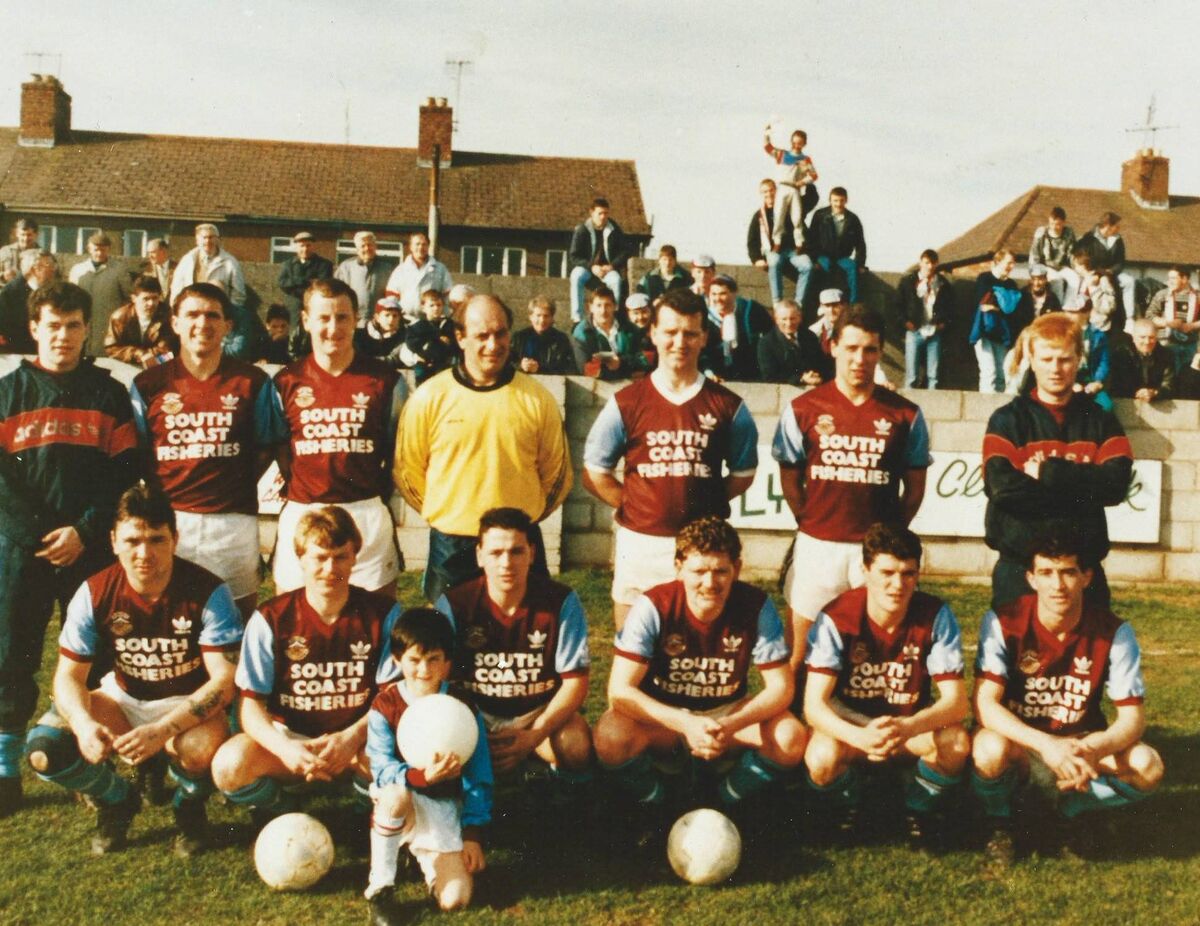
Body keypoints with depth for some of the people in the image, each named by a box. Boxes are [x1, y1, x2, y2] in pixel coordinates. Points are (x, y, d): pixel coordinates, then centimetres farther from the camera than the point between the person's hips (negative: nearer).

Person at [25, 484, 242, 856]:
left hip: (191, 702, -3)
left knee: (199, 749, -37)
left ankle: (189, 807, 2)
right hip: (124, 699, 4)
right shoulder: (95, 594, -12)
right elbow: (68, 675, -8)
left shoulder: (207, 592, -21)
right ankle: (117, 802, 11)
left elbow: (224, 681, -24)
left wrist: (163, 730, -37)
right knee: (44, 750, -21)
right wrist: (84, 724, -31)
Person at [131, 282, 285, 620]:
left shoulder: (253, 382, 4)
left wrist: (236, 486, -1)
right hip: (168, 521, 1)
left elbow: (266, 448, 10)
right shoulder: (148, 385, 6)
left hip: (233, 523, 0)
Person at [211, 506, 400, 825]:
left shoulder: (382, 613, -6)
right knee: (229, 767, -29)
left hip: (358, 740, 0)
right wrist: (284, 748, -27)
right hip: (288, 737, 1)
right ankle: (281, 814, 7)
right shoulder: (271, 618, -6)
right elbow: (250, 703, -7)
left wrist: (352, 737, -25)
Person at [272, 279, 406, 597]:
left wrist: (380, 491, 2)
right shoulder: (285, 382, 6)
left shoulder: (386, 380, 2)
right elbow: (276, 450, 14)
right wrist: (291, 487, 3)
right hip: (300, 516, 1)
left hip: (367, 516, -1)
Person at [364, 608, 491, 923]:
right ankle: (379, 890, -18)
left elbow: (478, 776, 0)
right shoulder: (385, 705, -8)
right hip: (402, 807, -1)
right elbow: (382, 770, -16)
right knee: (396, 795, -39)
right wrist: (421, 776, -36)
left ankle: (424, 853, 16)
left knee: (455, 900, -17)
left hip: (446, 809, 1)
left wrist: (473, 833, -6)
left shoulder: (463, 708, -4)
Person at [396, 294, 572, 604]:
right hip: (450, 546, -1)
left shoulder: (537, 398, 0)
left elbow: (556, 472, 10)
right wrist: (441, 515, 8)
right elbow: (407, 470, 4)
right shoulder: (429, 397, -4)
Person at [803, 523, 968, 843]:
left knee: (956, 742, -30)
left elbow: (956, 700, -21)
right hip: (851, 726, -1)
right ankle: (849, 805, 5)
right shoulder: (836, 617, -21)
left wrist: (907, 728, -42)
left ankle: (918, 809, 3)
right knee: (821, 759, -33)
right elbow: (814, 704, -25)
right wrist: (861, 736, -45)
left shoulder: (935, 615, -17)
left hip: (914, 726, 1)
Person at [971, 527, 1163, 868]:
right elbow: (985, 704, -25)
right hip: (1018, 739, -2)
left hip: (1081, 740, 3)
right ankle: (999, 823, -1)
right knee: (991, 750, -37)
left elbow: (1132, 717, -14)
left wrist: (1091, 751, -36)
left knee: (1147, 767, -25)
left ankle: (1066, 809, 5)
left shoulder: (1114, 631, -14)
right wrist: (1046, 744, -40)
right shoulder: (1003, 622, -20)